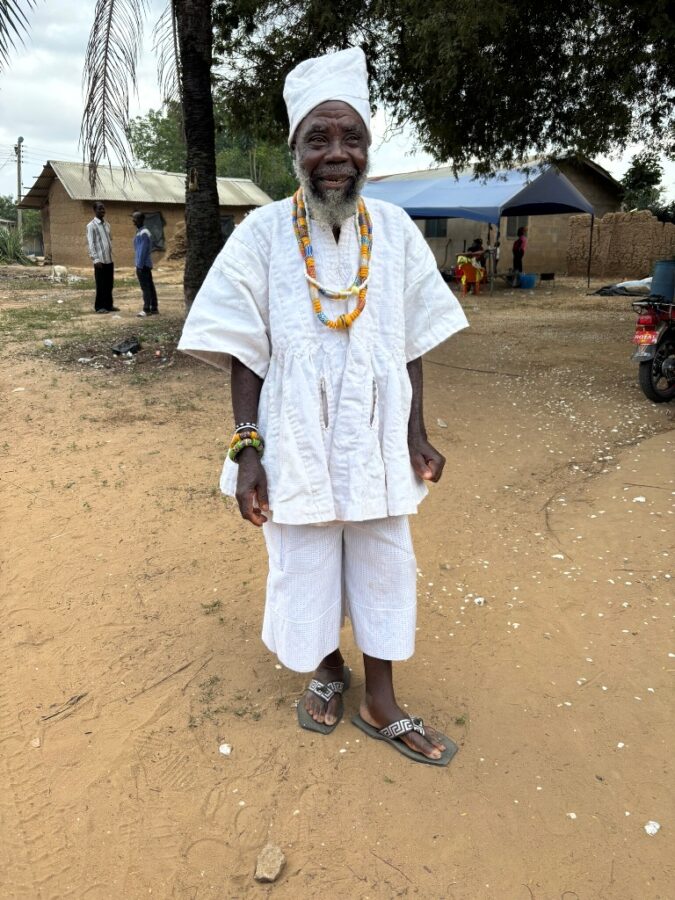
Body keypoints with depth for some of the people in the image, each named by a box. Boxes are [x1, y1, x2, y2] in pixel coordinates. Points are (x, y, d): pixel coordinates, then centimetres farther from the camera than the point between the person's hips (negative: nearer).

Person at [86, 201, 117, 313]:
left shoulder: (107, 224, 14)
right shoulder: (91, 226, -7)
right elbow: (91, 244, -11)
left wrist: (112, 256, 15)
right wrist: (96, 259, -18)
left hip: (109, 260, 7)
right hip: (100, 260, -7)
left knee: (109, 284, 9)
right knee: (101, 285, -2)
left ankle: (108, 305, 17)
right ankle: (99, 306, 5)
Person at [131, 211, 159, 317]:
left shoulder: (143, 234, -15)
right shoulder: (140, 232, 16)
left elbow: (143, 251, -19)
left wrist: (139, 265, -19)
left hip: (143, 265, -10)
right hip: (147, 264, 10)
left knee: (146, 288, -7)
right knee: (150, 287, 10)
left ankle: (147, 309, -5)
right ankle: (154, 308, 14)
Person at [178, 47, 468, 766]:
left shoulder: (395, 230, -2)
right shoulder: (262, 234, -8)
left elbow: (412, 343, 4)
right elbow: (245, 355, -6)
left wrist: (416, 435, 1)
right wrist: (246, 450, -12)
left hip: (376, 443, 2)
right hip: (298, 445, -2)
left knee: (384, 568, 12)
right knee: (305, 568, 13)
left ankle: (380, 704, 32)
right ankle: (327, 669, 41)